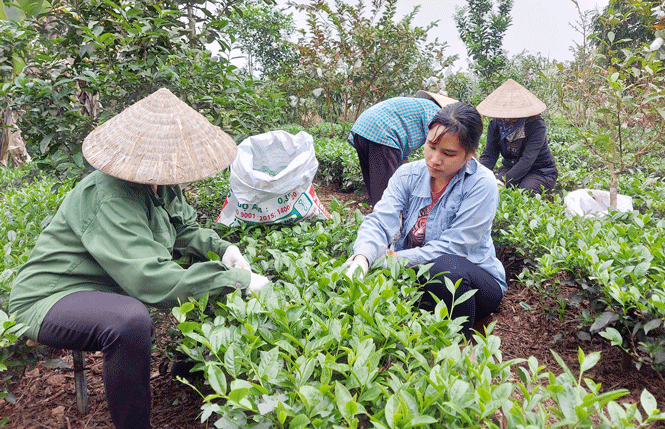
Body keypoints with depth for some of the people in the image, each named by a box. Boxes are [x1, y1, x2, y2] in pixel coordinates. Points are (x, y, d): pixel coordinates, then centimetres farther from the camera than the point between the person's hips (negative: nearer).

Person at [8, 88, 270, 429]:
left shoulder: (161, 184, -5)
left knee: (206, 269, 9)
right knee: (131, 320, -40)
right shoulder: (109, 199, -32)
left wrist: (221, 247, -11)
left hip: (114, 288, 9)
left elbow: (183, 230, 10)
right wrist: (238, 281, -37)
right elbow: (150, 279, -40)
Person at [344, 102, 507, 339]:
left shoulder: (482, 185, -16)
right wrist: (363, 258, -36)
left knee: (445, 267, -37)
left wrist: (393, 258, -27)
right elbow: (380, 221, -15)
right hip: (413, 274, 4)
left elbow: (451, 249, -21)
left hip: (474, 280, -3)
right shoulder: (408, 175, -2)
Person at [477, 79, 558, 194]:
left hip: (541, 172, -3)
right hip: (510, 168, 3)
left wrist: (503, 181, -47)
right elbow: (489, 155, -14)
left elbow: (527, 160, -34)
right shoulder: (495, 124, -8)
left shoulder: (536, 125, -24)